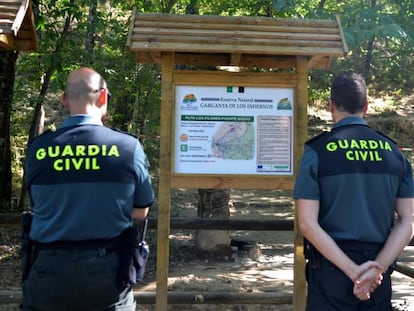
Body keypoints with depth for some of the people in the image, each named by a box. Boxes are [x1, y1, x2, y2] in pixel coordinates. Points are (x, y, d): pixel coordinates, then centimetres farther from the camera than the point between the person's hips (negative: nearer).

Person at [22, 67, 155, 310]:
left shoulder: (38, 149, -6)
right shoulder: (128, 146, -9)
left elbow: (38, 207, 6)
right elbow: (140, 212, 1)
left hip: (49, 269, 1)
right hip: (107, 270, -1)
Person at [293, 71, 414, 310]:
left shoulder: (317, 151, -8)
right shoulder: (394, 153, 2)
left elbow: (308, 224, -14)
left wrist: (354, 271, -14)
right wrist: (377, 268, -10)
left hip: (331, 271, -3)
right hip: (379, 280, 3)